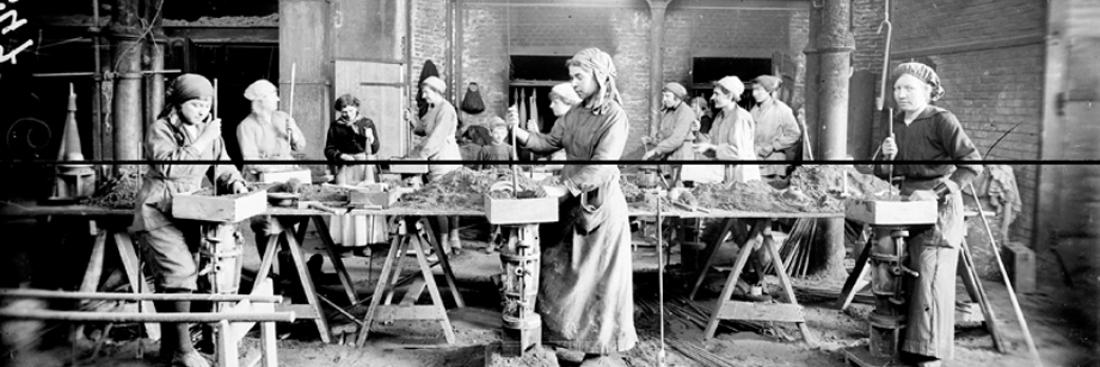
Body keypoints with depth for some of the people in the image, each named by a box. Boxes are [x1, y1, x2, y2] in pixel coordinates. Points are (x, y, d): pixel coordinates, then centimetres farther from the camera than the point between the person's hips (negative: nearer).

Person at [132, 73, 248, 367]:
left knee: (168, 280, 12)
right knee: (180, 271, -19)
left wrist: (234, 182, -9)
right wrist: (203, 141, -26)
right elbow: (169, 166, -25)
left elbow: (222, 167, 12)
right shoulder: (160, 130, -9)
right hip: (158, 213, -6)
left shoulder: (209, 130, 10)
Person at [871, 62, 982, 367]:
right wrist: (887, 157, -7)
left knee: (931, 278, -8)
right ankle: (906, 342, 22)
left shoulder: (942, 120, -11)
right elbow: (885, 173, 15)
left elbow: (972, 164, -16)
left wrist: (937, 192, -22)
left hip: (940, 205, -7)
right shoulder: (895, 124, 9)